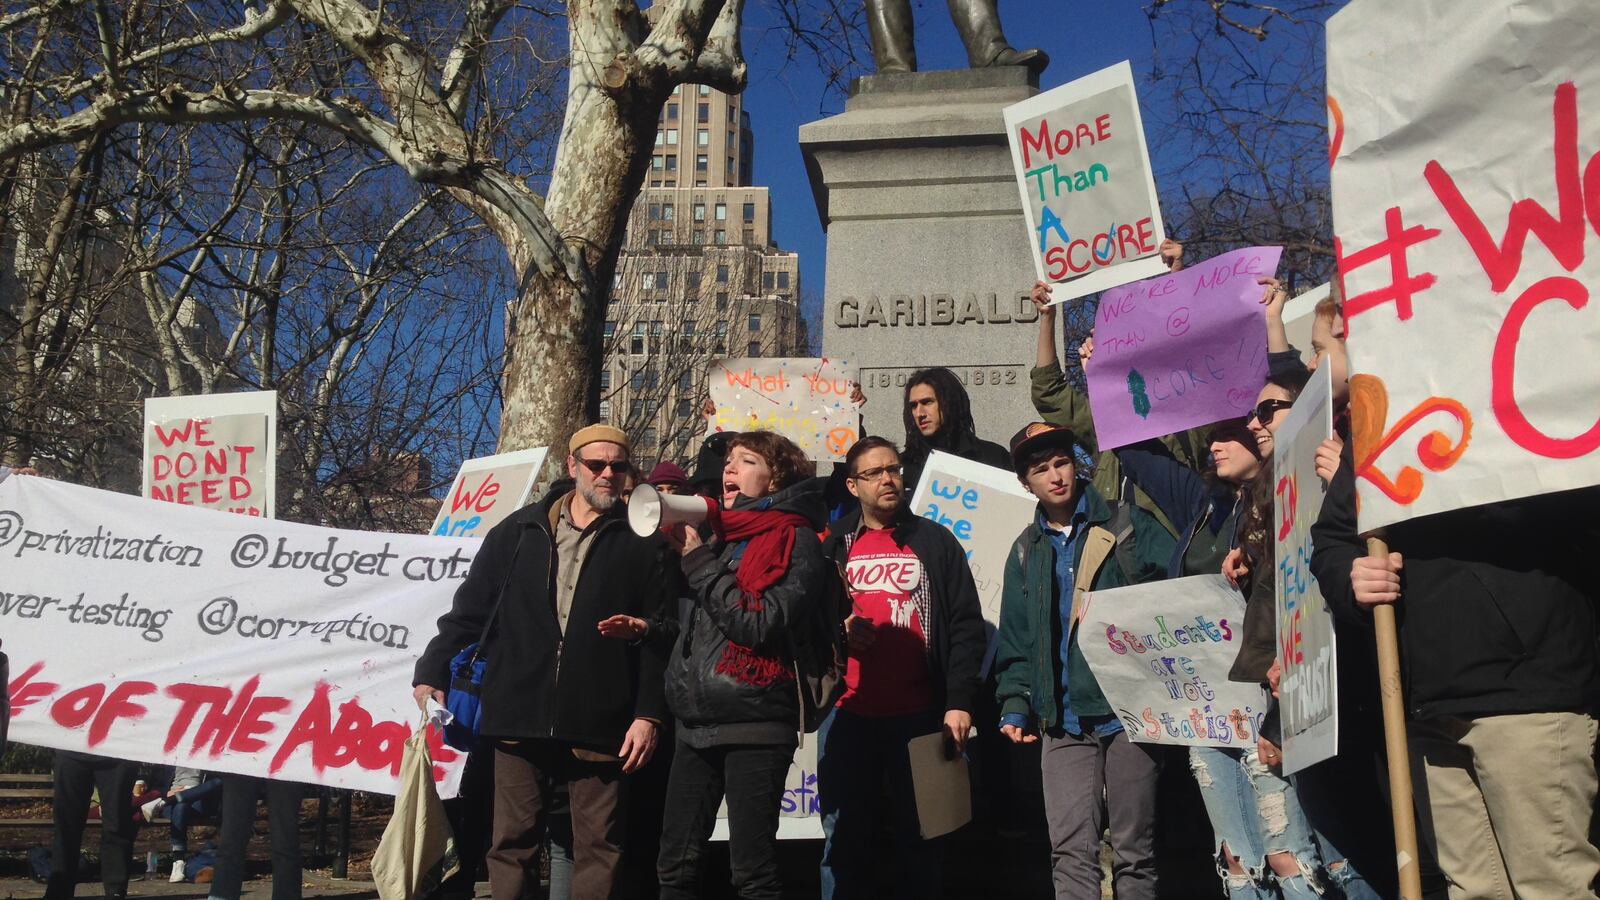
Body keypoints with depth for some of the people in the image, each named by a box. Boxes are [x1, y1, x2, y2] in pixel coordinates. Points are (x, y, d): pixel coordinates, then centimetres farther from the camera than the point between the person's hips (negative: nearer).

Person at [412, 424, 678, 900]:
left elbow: (658, 637, 0)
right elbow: (470, 609, 14)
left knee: (598, 847, 4)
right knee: (513, 842, 7)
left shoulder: (643, 545, 4)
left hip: (599, 726, -2)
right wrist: (433, 672, 8)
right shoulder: (518, 533, 11)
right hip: (519, 719, 2)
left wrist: (649, 714, -7)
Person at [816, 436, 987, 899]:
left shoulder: (934, 541, 7)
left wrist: (960, 702, -8)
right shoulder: (831, 546, 11)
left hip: (919, 715, -1)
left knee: (918, 840, 8)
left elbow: (965, 625, 1)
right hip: (847, 714, 1)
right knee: (845, 842, 5)